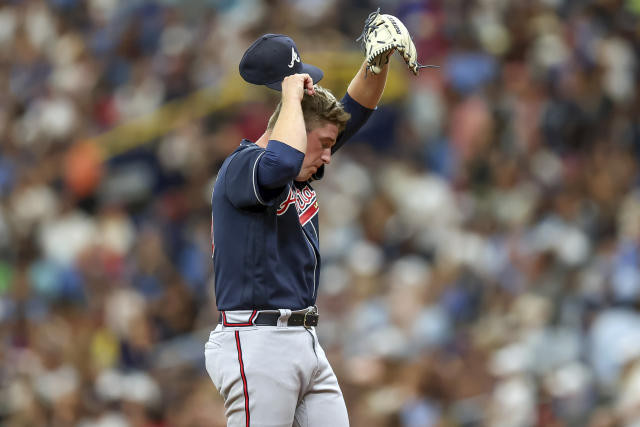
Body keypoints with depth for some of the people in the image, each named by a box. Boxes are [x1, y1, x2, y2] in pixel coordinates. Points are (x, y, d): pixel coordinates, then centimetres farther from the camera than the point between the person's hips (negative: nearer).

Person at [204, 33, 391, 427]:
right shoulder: (241, 166, -9)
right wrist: (292, 94, -17)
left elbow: (358, 107, 18)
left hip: (306, 343, 9)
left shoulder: (302, 173, 17)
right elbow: (281, 162, -34)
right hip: (257, 346, -9)